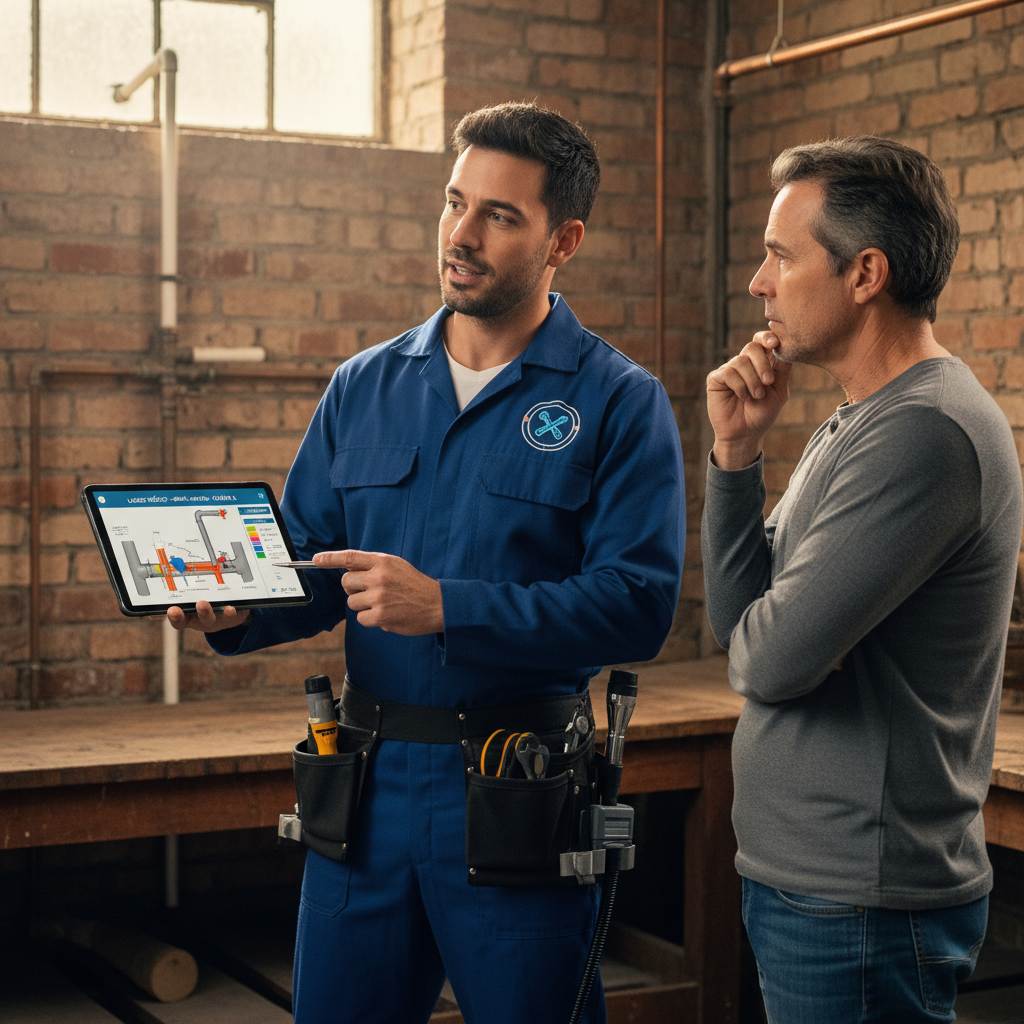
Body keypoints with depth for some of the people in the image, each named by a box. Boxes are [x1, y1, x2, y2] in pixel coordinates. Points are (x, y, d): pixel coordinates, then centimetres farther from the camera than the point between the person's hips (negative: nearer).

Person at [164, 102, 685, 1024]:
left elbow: (638, 604, -15)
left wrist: (446, 606, -23)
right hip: (365, 782, 4)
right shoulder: (363, 388, 10)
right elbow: (306, 562, 11)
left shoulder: (619, 403, -5)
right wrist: (236, 608, -12)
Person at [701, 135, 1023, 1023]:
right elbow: (736, 615, 8)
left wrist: (755, 642, -2)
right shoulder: (856, 424, 11)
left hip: (859, 904, -9)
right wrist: (737, 452, -1)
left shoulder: (924, 432, -21)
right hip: (803, 877, 9)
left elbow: (770, 659, -25)